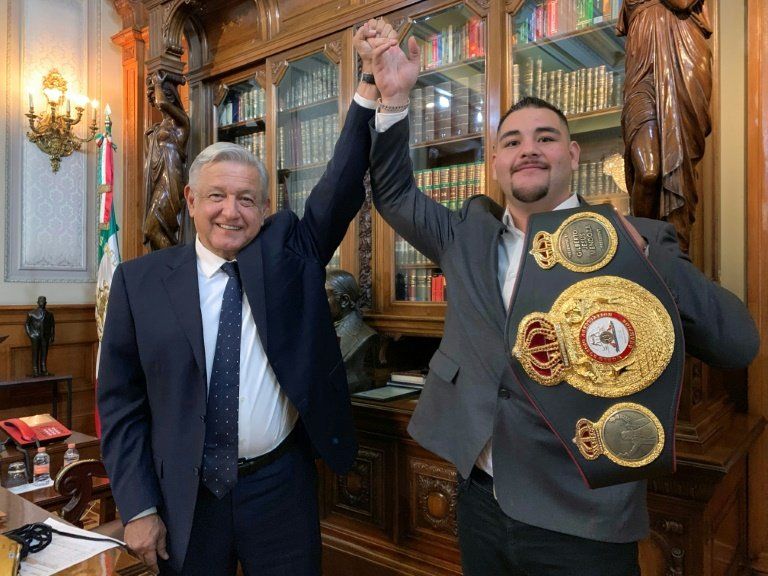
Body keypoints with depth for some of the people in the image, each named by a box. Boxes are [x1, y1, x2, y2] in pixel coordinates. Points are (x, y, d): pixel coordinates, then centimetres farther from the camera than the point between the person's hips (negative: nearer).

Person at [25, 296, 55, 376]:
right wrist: (30, 335, -7)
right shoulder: (31, 314, -2)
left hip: (45, 337, 3)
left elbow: (52, 326, 10)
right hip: (35, 337, -3)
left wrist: (52, 337, 5)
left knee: (44, 355, 6)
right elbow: (27, 325, 2)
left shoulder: (49, 314, 6)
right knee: (35, 355, -1)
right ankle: (35, 371, 2)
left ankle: (44, 370, 12)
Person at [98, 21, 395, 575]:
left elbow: (342, 188, -14)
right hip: (183, 498, 0)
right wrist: (139, 508, -4)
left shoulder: (288, 251, -2)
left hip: (282, 488, 1)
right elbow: (121, 402, -2)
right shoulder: (140, 280, -5)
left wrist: (374, 86, -25)